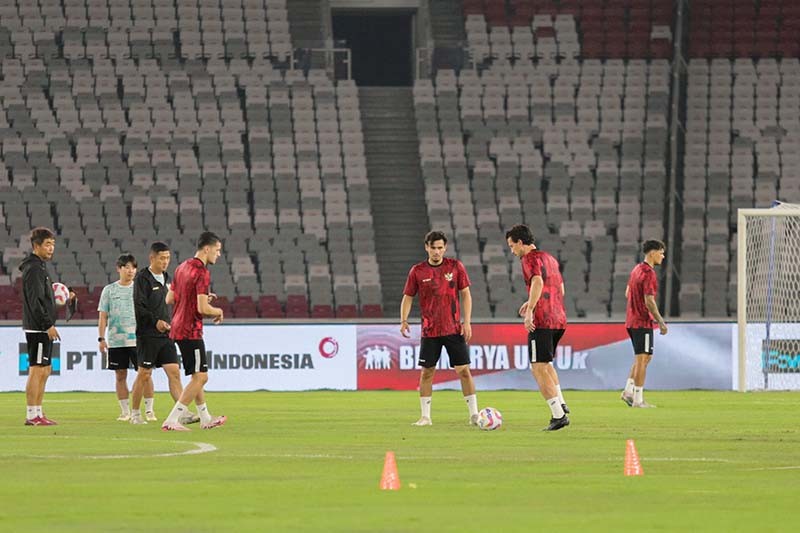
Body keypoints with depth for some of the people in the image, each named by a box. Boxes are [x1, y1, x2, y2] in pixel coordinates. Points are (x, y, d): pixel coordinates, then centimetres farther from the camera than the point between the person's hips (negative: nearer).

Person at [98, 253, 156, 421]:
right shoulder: (109, 290, 6)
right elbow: (103, 316, 6)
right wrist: (101, 338, -1)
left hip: (138, 339, -1)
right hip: (116, 341, 1)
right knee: (120, 376, 5)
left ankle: (149, 409, 4)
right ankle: (125, 411, 12)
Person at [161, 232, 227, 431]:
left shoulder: (182, 267, 12)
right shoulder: (202, 272, -17)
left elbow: (169, 298, 18)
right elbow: (202, 308, -23)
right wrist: (218, 312, -2)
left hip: (178, 328, 10)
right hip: (191, 331, -10)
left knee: (198, 376, 20)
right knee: (200, 377, -8)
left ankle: (205, 418, 29)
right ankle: (172, 421, -14)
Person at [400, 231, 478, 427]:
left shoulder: (455, 267, 1)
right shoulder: (417, 271, 1)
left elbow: (466, 294, 4)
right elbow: (408, 297, 7)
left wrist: (467, 322, -4)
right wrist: (404, 320, -9)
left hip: (454, 328, -1)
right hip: (430, 330, 1)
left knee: (463, 370, -3)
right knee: (427, 372, 1)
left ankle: (474, 414, 3)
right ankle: (425, 417, 9)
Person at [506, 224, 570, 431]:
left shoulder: (531, 259, -7)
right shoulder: (550, 258, 20)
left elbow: (538, 282, -26)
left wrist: (530, 310, -27)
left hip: (541, 321, -9)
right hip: (559, 320, 9)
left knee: (538, 369, -7)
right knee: (545, 364, 26)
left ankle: (558, 415, -13)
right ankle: (561, 404, 18)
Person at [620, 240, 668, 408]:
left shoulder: (636, 269, 13)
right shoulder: (649, 273, -17)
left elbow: (627, 293, 21)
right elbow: (649, 301, -22)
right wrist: (661, 322, -16)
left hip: (632, 321, 9)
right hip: (642, 323, -9)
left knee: (643, 358, 17)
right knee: (642, 359, -5)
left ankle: (628, 391, 13)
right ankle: (638, 399, -3)